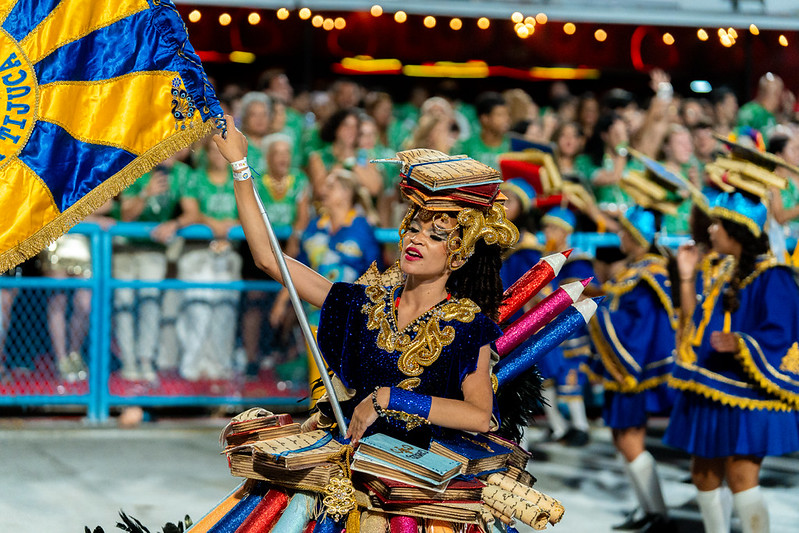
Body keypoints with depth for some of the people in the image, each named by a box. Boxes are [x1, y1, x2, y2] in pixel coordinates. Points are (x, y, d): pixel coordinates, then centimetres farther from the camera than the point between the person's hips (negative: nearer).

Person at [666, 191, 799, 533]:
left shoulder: (770, 277, -11)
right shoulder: (716, 273, 13)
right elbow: (693, 324, 13)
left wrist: (740, 344, -34)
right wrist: (687, 279, 6)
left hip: (745, 391, -8)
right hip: (709, 389, 8)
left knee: (740, 477, -12)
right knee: (704, 476, 10)